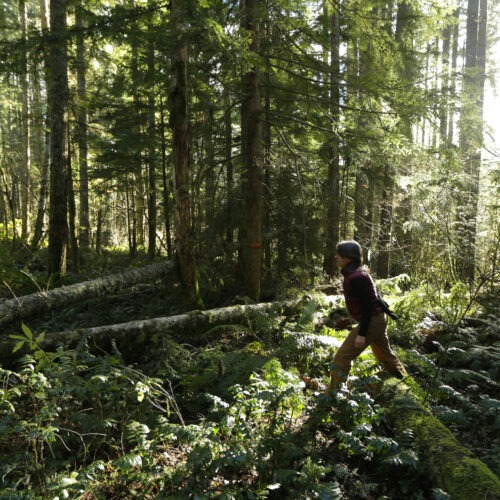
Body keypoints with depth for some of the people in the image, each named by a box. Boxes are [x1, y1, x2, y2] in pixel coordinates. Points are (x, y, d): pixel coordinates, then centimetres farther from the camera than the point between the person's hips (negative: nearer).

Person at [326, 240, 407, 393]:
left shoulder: (356, 278, -23)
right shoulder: (357, 273, 7)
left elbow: (367, 307, -24)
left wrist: (361, 334, -23)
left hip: (371, 321, -10)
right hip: (377, 319, 10)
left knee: (342, 358, -8)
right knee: (384, 353, 29)